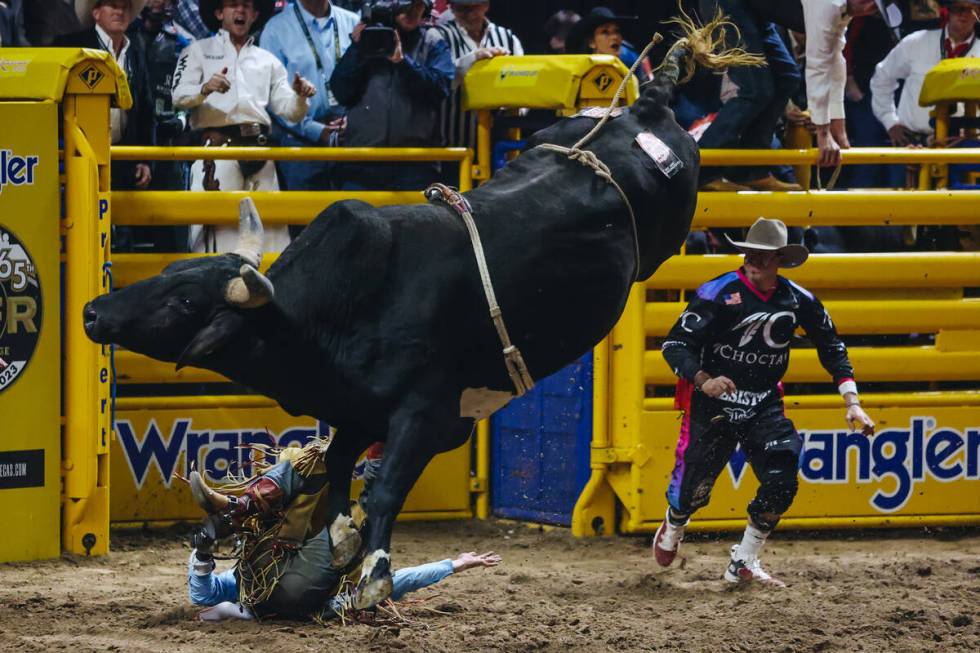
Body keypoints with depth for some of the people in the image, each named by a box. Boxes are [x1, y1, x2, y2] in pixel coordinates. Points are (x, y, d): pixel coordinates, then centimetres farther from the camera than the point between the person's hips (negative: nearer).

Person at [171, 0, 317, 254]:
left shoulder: (268, 61, 25)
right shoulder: (199, 51, 14)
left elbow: (290, 110, 18)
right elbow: (179, 97, 0)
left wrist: (300, 96, -5)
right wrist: (205, 89, -20)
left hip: (259, 150, 4)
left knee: (271, 230, -2)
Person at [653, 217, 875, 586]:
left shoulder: (799, 300, -3)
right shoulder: (719, 293, -16)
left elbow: (832, 349, 10)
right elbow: (675, 345, -18)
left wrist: (852, 402, 1)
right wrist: (703, 380, -36)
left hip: (764, 405, 3)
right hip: (713, 403, -3)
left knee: (781, 482, -14)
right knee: (693, 486, 3)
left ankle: (742, 564, 4)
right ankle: (672, 529, 41)